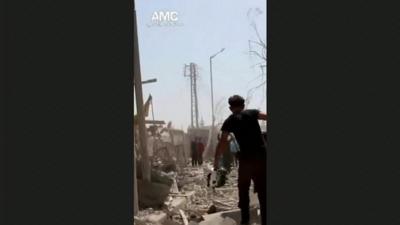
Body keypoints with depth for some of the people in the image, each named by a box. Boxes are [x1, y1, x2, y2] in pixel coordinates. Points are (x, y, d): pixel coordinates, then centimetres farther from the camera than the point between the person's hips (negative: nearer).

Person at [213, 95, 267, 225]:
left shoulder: (229, 121, 6)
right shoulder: (252, 113, 7)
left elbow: (222, 143, 4)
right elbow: (265, 116, -7)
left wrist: (216, 160, 11)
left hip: (246, 158, 0)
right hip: (261, 155, 0)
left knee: (243, 189, 18)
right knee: (263, 190, 5)